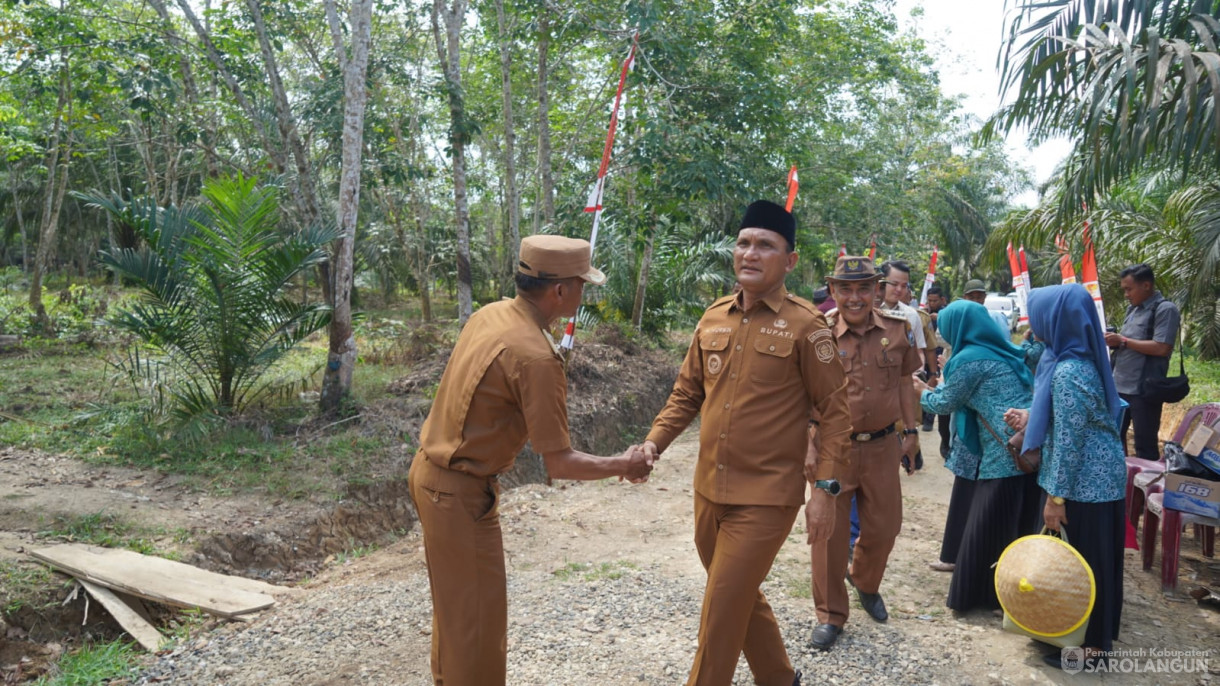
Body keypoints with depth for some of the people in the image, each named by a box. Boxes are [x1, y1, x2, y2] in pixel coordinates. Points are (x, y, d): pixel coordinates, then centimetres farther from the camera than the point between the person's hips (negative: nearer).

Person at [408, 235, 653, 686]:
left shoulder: (490, 314, 0)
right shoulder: (536, 356, -26)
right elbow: (559, 463, -23)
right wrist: (623, 466, -8)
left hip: (431, 470, 9)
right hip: (460, 493, -9)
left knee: (455, 602, 26)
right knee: (477, 618, 6)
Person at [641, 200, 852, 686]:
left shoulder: (805, 325, -9)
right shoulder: (713, 318, 6)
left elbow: (834, 410, -8)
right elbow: (687, 392, 12)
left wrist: (824, 490, -12)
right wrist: (655, 441, -2)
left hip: (766, 497, -6)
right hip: (709, 490, 6)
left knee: (722, 609, -1)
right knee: (742, 597, 21)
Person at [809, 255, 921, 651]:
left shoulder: (897, 330, 1)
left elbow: (904, 383, 11)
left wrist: (911, 430, 10)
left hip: (882, 445, 3)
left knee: (883, 527, 14)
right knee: (828, 531, 2)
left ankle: (865, 582, 45)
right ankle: (830, 615, 18)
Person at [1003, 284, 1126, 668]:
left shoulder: (1068, 372, -25)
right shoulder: (1078, 359, 5)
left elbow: (1069, 441, -23)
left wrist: (1056, 497, -18)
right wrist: (1030, 419, 12)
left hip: (1083, 482, -10)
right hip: (1097, 476, 10)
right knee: (1092, 558, 20)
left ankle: (1086, 643, 20)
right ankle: (1096, 633, 35)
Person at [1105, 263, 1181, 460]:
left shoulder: (1165, 309, -12)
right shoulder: (1133, 308, 14)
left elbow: (1161, 348, -21)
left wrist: (1123, 341, -15)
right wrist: (1115, 342, 2)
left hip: (1144, 390, -8)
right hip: (1120, 385, 9)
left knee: (1144, 444, 1)